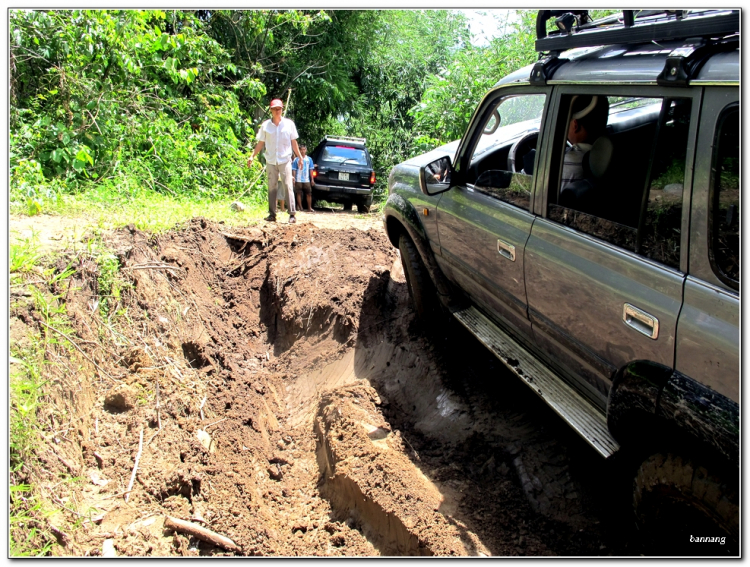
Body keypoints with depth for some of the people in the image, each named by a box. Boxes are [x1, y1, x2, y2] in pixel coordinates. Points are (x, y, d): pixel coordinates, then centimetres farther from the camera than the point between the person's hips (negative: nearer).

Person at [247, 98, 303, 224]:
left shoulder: (289, 124, 2)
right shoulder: (265, 125, 4)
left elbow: (293, 142, 8)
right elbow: (260, 143, 8)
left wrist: (300, 157, 7)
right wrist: (252, 156, 0)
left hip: (285, 160, -2)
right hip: (270, 161, 2)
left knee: (288, 186, -8)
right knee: (272, 187, 5)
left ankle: (292, 214, -8)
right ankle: (272, 214, 9)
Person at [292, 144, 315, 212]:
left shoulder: (309, 159, 7)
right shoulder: (296, 159, 1)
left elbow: (310, 170, 9)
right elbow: (294, 170, 2)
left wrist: (312, 179, 5)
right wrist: (294, 179, -6)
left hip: (307, 180, 2)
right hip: (298, 180, -1)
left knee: (309, 194, 1)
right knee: (299, 194, 2)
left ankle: (309, 208, 7)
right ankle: (300, 207, 10)